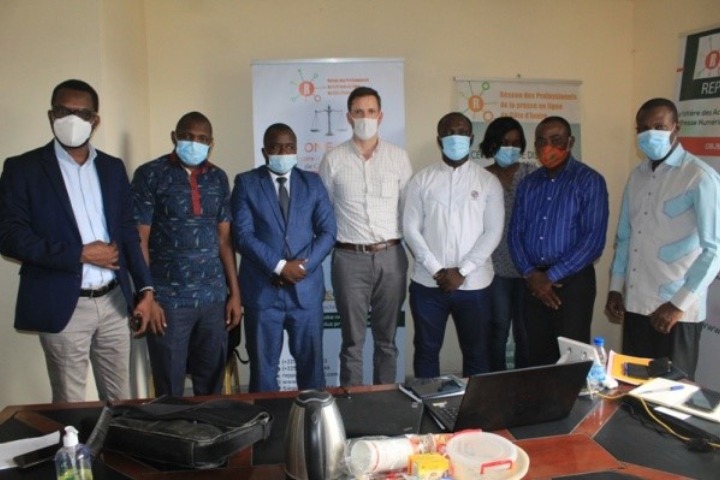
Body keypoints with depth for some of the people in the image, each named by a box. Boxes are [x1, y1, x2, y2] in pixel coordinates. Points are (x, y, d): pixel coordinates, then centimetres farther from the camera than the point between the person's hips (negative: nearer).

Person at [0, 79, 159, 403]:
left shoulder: (113, 168, 8)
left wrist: (145, 290, 2)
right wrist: (80, 254, -15)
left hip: (114, 302, 4)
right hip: (63, 306, -3)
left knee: (120, 400, 15)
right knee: (70, 407, 9)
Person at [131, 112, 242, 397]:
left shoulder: (218, 178, 9)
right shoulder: (150, 175, -4)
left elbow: (224, 239, 11)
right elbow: (139, 240, -6)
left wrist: (235, 292, 8)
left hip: (214, 297, 4)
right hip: (168, 299, -3)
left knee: (212, 383, 13)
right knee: (169, 388, 9)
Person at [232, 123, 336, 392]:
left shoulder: (312, 182, 9)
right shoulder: (246, 183, 2)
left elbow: (327, 232, 3)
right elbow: (243, 235, -7)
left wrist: (302, 266, -11)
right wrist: (279, 267, -15)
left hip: (306, 288, 2)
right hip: (262, 289, -2)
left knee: (311, 362, 10)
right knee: (263, 365, 8)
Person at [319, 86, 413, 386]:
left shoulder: (398, 157, 5)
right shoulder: (333, 159, 1)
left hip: (391, 256, 2)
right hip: (350, 258, -1)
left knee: (387, 339, 13)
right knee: (353, 341, 7)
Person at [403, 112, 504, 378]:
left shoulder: (489, 182, 2)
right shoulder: (422, 180, 4)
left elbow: (493, 233, -4)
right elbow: (410, 229, -2)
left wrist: (462, 272, -12)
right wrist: (436, 270, -11)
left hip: (473, 285, 0)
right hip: (427, 283, 1)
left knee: (477, 353, 10)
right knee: (426, 351, 11)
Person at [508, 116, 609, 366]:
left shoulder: (589, 181, -5)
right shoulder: (528, 184, 11)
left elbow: (593, 239, -12)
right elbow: (515, 233, 9)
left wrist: (552, 276, -14)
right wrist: (530, 273, -7)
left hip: (572, 281, -4)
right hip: (534, 283, 5)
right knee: (537, 357, 11)